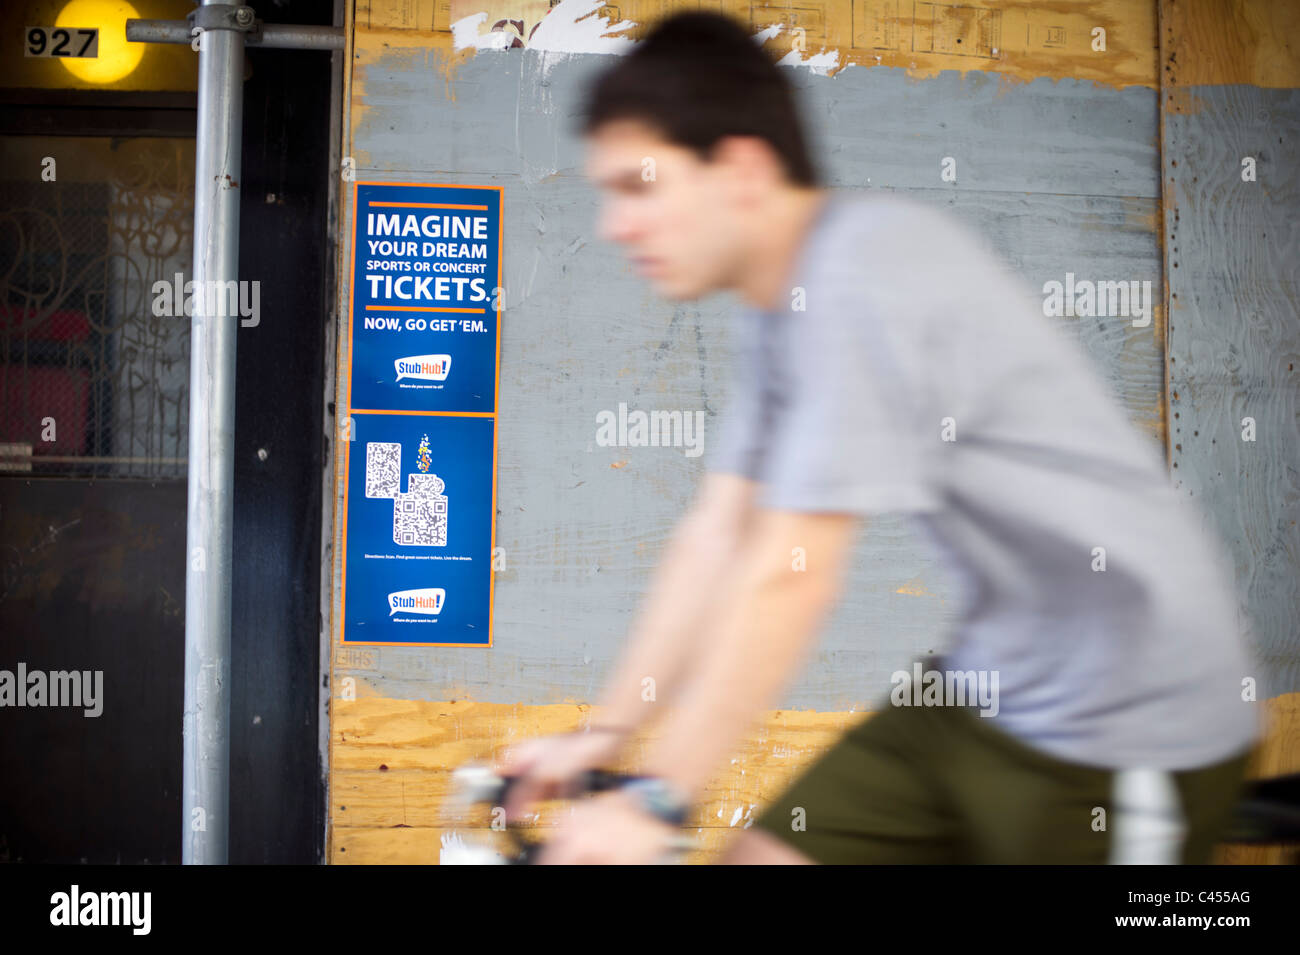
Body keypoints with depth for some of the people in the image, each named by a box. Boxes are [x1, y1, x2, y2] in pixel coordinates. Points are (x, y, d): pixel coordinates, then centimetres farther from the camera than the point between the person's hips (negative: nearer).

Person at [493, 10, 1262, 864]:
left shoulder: (864, 280, -23)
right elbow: (718, 536, 5)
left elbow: (791, 577, -25)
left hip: (1123, 719, -8)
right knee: (771, 853, 6)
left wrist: (659, 800, -19)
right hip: (995, 684, 8)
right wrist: (605, 736, 4)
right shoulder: (780, 305, 5)